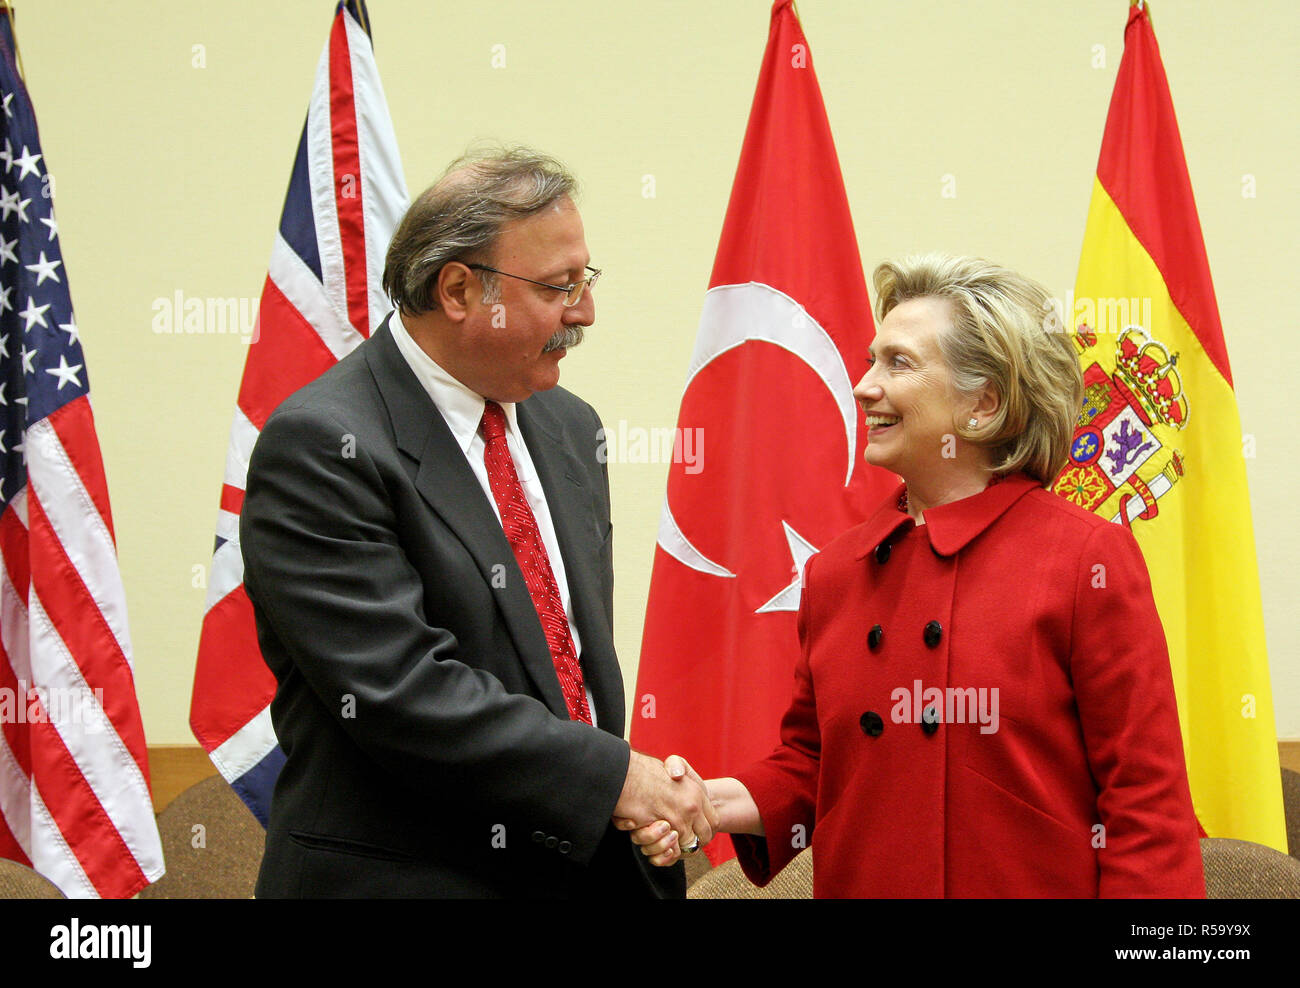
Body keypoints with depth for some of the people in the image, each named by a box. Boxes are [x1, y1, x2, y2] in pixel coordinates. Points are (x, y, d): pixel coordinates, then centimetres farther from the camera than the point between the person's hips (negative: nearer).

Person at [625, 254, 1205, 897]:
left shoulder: (1089, 558, -11)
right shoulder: (834, 572, 2)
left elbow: (1146, 798, -11)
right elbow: (808, 766, 11)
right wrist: (711, 802, -6)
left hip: (1038, 886, -4)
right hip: (859, 886, 4)